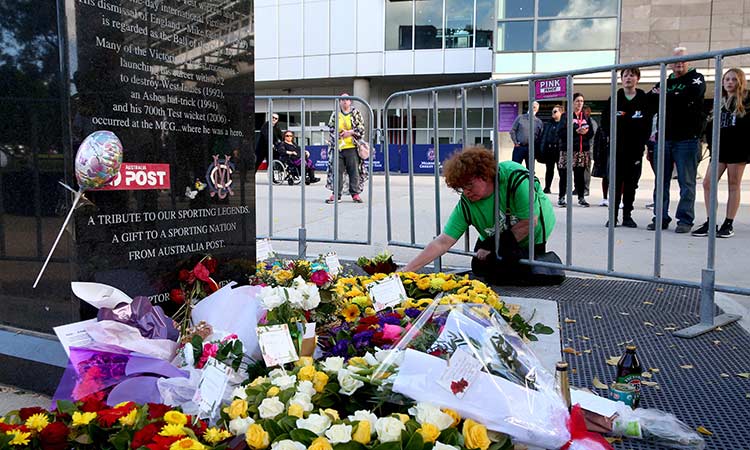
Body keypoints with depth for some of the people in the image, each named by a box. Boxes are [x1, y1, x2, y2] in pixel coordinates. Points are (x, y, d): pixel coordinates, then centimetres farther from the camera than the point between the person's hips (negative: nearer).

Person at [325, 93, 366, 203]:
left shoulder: (356, 113, 8)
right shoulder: (335, 114, 13)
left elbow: (361, 128, 1)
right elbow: (331, 128, 12)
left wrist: (350, 132, -11)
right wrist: (337, 134, -7)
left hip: (352, 147, -1)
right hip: (338, 147, 2)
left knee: (354, 171, -1)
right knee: (337, 171, 1)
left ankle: (355, 193, 6)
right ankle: (336, 194, 7)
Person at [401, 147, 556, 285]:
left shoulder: (515, 177, -34)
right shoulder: (466, 204, -23)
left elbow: (529, 222, -29)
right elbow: (442, 242, -25)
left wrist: (493, 247, -24)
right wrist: (407, 270, -33)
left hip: (534, 235, -3)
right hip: (496, 239, 4)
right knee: (480, 268, -11)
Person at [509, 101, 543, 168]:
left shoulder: (539, 122, 8)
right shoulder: (520, 118, 5)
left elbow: (540, 136, 8)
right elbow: (512, 130, 3)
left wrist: (536, 147, -2)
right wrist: (515, 142, -6)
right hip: (519, 147, -1)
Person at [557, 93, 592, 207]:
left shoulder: (586, 117, 15)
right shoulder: (566, 116, 2)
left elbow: (591, 133, 13)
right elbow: (561, 133, -8)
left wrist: (586, 132, -9)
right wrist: (576, 131, -16)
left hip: (583, 150, 3)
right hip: (568, 150, -3)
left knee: (580, 174, 5)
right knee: (564, 175, -2)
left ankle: (581, 197, 11)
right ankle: (561, 197, 6)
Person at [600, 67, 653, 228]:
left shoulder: (644, 99, 2)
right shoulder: (614, 99, 3)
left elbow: (648, 123, 3)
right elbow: (605, 120, 5)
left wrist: (643, 141, -4)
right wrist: (610, 136, -4)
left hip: (635, 148, 1)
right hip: (617, 148, 0)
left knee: (631, 184, 6)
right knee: (616, 183, 0)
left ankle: (627, 215, 13)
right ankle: (613, 216, 5)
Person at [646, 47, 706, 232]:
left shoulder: (696, 78, 6)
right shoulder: (665, 81, 19)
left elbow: (690, 95, -16)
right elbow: (650, 100, 3)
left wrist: (665, 96, -5)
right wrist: (674, 99, -8)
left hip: (687, 139, -4)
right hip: (664, 138, 4)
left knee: (686, 182, -2)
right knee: (661, 181, 5)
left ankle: (685, 220, 3)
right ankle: (661, 218, 11)